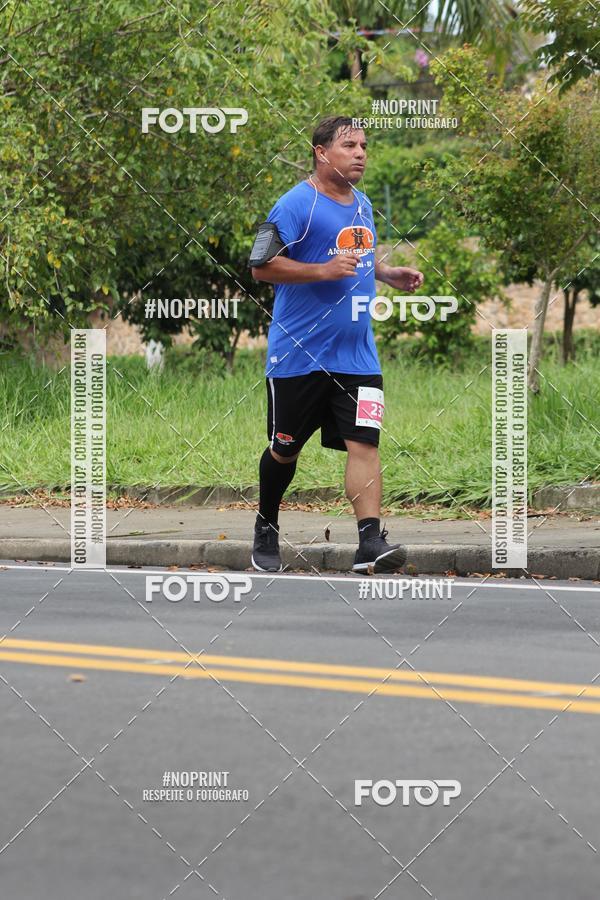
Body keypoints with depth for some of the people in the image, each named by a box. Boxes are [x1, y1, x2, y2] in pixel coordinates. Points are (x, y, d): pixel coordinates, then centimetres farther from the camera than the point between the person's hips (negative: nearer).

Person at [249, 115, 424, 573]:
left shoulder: (362, 205, 13)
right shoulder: (297, 204, -12)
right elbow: (262, 265, -16)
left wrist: (388, 273, 12)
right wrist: (323, 270, -24)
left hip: (356, 354, 5)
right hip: (299, 356, -5)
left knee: (364, 443, -11)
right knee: (285, 450, 9)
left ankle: (371, 542, -18)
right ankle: (267, 528, 32)